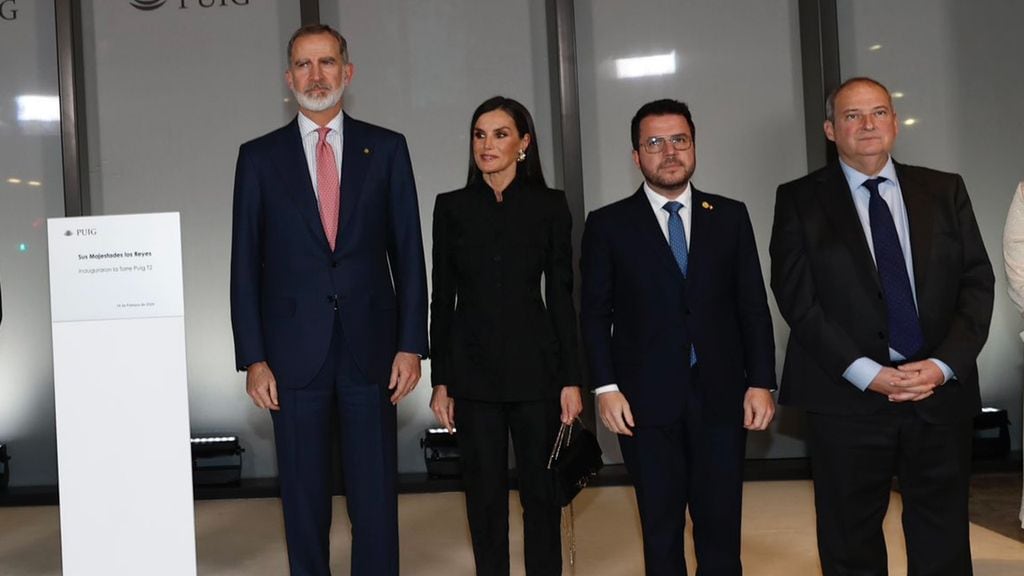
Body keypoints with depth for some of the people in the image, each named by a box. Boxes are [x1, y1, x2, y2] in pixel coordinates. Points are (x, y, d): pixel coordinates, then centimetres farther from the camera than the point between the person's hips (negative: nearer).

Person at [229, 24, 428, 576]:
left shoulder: (386, 149, 6)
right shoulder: (259, 156, 5)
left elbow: (408, 254, 5)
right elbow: (245, 264, 4)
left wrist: (411, 344, -1)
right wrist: (253, 359, -3)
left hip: (370, 349, 0)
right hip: (295, 354, 0)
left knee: (376, 497, 5)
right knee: (304, 499, 9)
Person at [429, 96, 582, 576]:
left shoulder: (549, 205, 2)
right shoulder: (451, 207, 4)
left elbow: (561, 296, 2)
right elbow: (442, 298, 5)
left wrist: (571, 378, -3)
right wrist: (440, 380, 1)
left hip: (535, 364, -1)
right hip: (473, 367, 1)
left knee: (541, 488, 6)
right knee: (484, 491, 8)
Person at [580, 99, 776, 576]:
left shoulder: (730, 216, 8)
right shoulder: (608, 225, 3)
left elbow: (753, 305, 7)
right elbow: (595, 313, 1)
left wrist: (761, 383, 0)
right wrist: (605, 387, -8)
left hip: (721, 396, 1)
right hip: (647, 401, -1)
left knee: (721, 530, 6)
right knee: (661, 532, 10)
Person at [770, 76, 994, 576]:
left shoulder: (946, 191, 10)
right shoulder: (800, 200, 1)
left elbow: (977, 282, 5)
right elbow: (796, 297, -6)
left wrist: (943, 364, -10)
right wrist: (866, 373, -14)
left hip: (942, 391, 2)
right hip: (847, 396, -2)